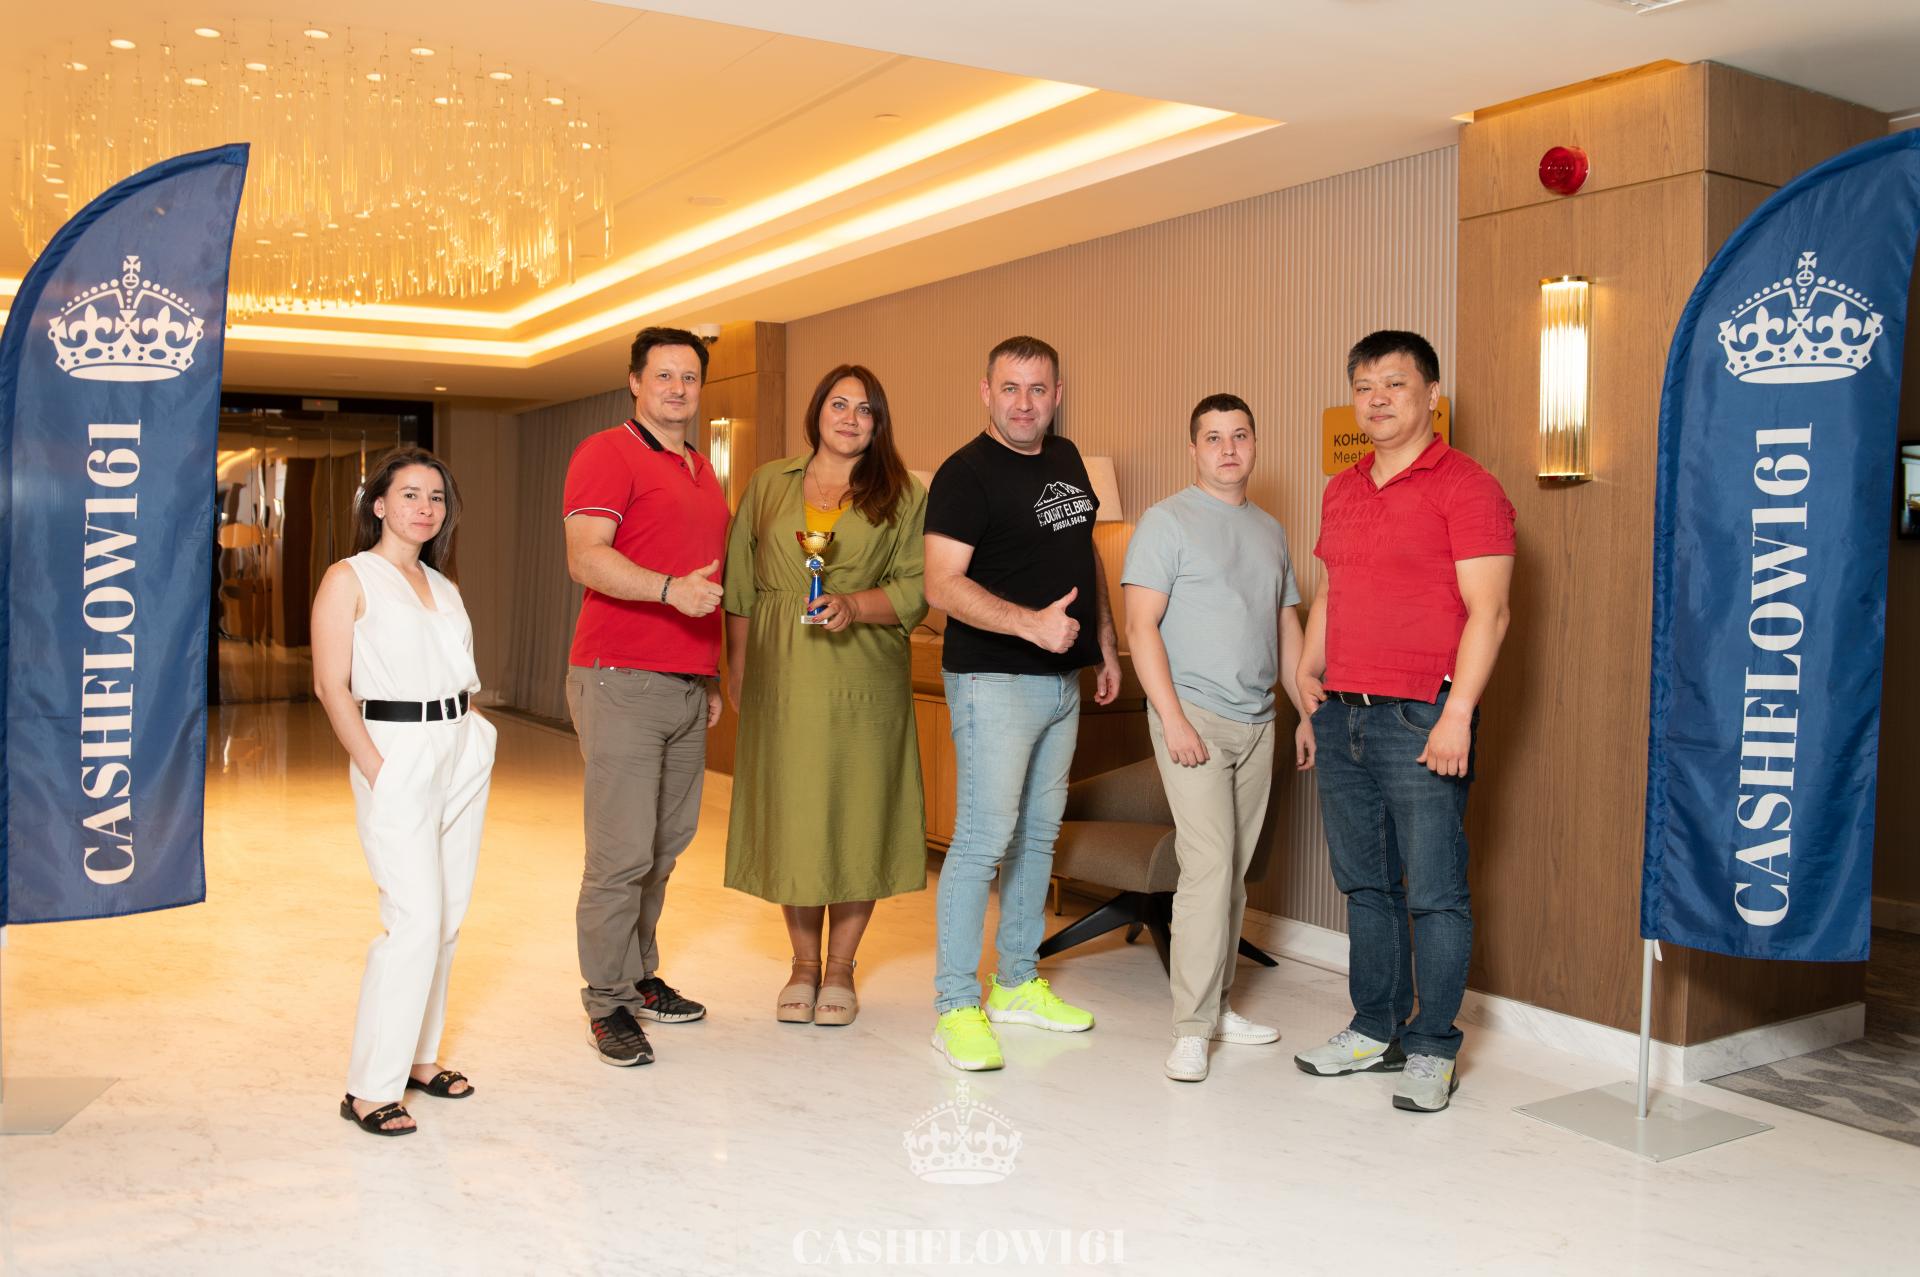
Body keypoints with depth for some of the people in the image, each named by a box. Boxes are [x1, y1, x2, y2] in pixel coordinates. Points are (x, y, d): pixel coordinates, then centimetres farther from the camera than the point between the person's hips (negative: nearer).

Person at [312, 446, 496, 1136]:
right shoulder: (349, 579, -2)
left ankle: (419, 1058, 22)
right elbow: (332, 685, -9)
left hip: (462, 755, 7)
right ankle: (371, 1087, -2)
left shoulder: (443, 588, 17)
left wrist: (471, 742, 7)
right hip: (397, 755, -7)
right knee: (415, 920, -12)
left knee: (448, 916, 9)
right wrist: (379, 771, -15)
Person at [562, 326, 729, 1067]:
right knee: (622, 852, -6)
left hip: (688, 688, 8)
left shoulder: (703, 473, 21)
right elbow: (585, 558, -15)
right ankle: (608, 1004, 5)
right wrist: (671, 587, -29)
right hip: (621, 680, -7)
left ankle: (641, 976, 24)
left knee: (667, 844, 11)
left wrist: (713, 678, 24)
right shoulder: (607, 454, -3)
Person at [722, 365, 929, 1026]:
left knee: (856, 819, 1)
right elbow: (740, 585, 11)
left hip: (864, 683, -1)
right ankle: (803, 966, 21)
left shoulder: (903, 495, 6)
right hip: (781, 680, 2)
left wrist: (854, 605, -18)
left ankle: (839, 970, 17)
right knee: (790, 818, 5)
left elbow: (916, 590, -2)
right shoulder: (769, 484, 12)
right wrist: (736, 668, 6)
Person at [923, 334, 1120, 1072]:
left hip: (1062, 679, 8)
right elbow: (943, 584, -20)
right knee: (984, 839, -9)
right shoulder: (966, 474, -11)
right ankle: (956, 1007, 0)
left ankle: (1017, 983, 27)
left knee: (1038, 834, 14)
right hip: (994, 680, -8)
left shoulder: (1066, 460, 12)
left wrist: (1105, 645, 20)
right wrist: (1030, 623, -31)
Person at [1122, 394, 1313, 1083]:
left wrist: (1308, 712, 16)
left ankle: (1216, 1003, 22)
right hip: (1194, 717, -6)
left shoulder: (1271, 530, 16)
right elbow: (1142, 625, -11)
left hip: (1257, 722, 6)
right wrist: (1172, 718, -18)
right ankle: (1192, 1028, -7)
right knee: (1209, 863, -13)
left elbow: (1286, 628, 21)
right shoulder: (1167, 522, -4)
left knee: (1234, 869, 11)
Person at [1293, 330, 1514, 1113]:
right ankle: (1375, 1029, 25)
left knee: (1434, 892, 0)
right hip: (1342, 717, 7)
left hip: (1421, 719, -7)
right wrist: (1310, 670, 14)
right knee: (1364, 885, 13)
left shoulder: (1465, 488, -5)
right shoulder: (1341, 491, 16)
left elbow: (1487, 611, -11)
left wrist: (1458, 713, -18)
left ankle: (1432, 1049, 12)